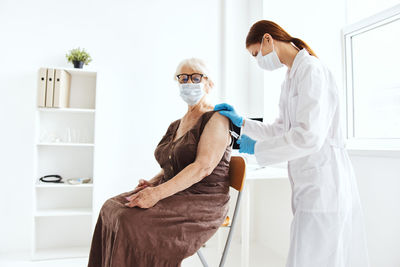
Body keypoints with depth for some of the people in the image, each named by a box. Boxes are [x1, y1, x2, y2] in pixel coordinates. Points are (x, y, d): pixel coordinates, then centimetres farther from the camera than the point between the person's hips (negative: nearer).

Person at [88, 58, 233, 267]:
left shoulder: (216, 118, -8)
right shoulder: (176, 126, 16)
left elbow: (204, 167, -21)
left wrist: (158, 193, -26)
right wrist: (152, 183, 3)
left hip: (202, 202, -7)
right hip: (174, 194, 7)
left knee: (132, 221, -25)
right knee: (112, 208, -11)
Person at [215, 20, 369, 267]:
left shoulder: (312, 70, -13)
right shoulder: (291, 78, 17)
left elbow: (309, 136, -23)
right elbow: (281, 129, 19)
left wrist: (257, 149, -14)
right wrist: (241, 122, 16)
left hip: (324, 184, -9)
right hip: (312, 184, 9)